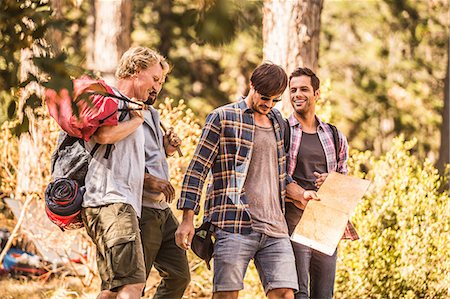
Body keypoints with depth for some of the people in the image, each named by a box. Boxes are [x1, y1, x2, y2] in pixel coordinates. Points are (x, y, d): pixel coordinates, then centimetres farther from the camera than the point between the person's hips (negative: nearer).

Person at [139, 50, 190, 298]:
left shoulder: (151, 115, 20)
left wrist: (166, 148, 10)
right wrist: (149, 180, -23)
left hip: (162, 210, 10)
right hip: (141, 210, -10)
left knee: (178, 276, 11)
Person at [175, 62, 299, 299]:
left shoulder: (278, 123, 20)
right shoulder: (223, 118, 2)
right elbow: (197, 168, -1)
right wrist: (187, 218, -8)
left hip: (275, 228, 5)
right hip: (235, 224, -5)